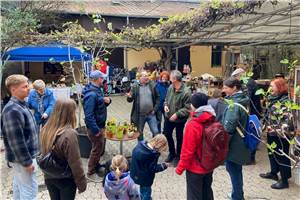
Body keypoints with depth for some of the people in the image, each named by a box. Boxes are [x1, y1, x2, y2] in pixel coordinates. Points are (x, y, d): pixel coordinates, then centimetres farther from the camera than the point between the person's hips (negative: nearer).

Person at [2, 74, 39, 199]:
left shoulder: (21, 105, 8)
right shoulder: (13, 110, -25)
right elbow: (16, 141, -27)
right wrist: (27, 161, -21)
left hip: (20, 156, 10)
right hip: (22, 157, -10)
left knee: (18, 185, 22)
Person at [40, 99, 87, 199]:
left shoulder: (45, 129, -8)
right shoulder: (69, 134, -30)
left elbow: (43, 153, 6)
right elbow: (75, 163, -24)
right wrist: (82, 183, -10)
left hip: (49, 177, 6)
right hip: (66, 179, -6)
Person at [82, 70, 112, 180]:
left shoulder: (97, 90, 6)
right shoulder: (91, 94, -26)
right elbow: (89, 115, -29)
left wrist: (107, 100, -5)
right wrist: (95, 130, -26)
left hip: (100, 125, 10)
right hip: (95, 127, -10)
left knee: (100, 147, 23)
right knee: (97, 149, 4)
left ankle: (96, 165, 41)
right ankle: (91, 172, 20)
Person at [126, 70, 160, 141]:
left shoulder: (152, 86, 0)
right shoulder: (135, 87, -2)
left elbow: (157, 98, 5)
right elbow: (130, 100, -2)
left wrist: (155, 109, -3)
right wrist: (129, 97, -25)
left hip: (151, 114, 0)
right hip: (139, 115, 0)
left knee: (156, 132, 2)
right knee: (139, 133, 14)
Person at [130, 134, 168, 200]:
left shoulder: (141, 144, -13)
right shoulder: (152, 155, -34)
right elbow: (153, 168, -22)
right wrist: (163, 166, -9)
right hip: (145, 178, -8)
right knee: (146, 191, 15)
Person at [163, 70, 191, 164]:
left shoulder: (186, 92, -24)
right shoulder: (170, 87, -7)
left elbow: (188, 108, -21)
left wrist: (177, 114, -25)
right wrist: (165, 105, -9)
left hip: (180, 119, -5)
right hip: (168, 117, 6)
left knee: (179, 138, 12)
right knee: (167, 134, 17)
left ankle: (178, 156, 35)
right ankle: (172, 152, 41)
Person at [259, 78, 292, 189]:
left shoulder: (285, 101, -18)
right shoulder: (273, 99, 9)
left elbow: (288, 118, -26)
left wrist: (282, 130, -29)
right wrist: (266, 126, 21)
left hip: (280, 134, -9)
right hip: (271, 132, 9)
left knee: (282, 156, 2)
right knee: (272, 153, 21)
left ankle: (284, 180, 14)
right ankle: (274, 172, 40)